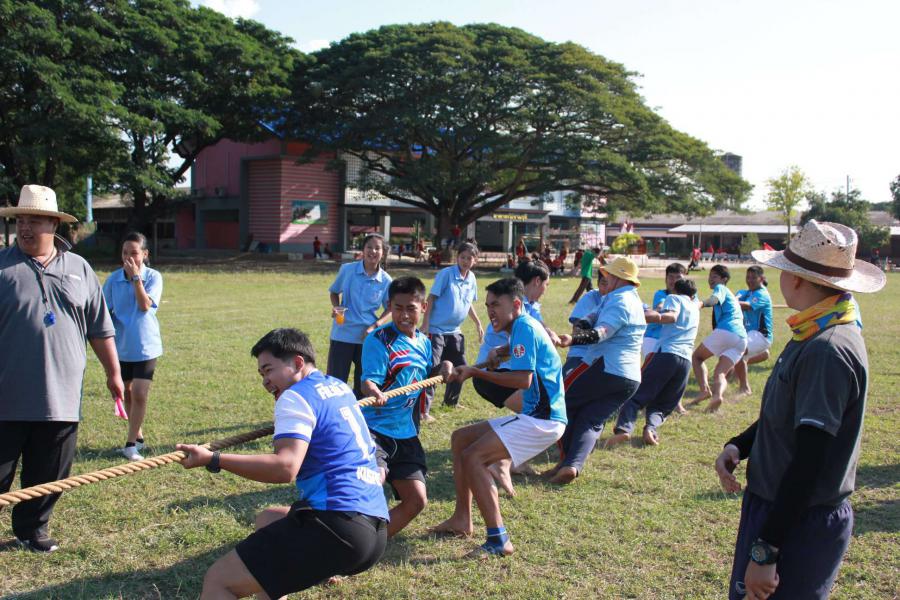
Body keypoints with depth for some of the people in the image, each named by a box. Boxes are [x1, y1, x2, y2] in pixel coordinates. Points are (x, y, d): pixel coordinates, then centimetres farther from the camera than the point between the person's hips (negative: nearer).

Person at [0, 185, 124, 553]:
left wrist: (113, 374, 13)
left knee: (48, 475, 12)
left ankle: (32, 528, 30)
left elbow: (99, 328, 12)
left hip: (60, 397, 3)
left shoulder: (78, 269, 8)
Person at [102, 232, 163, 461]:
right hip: (120, 346, 3)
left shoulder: (153, 277, -7)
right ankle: (138, 436, 31)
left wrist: (135, 277, -21)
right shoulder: (114, 278, -1)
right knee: (128, 394, 14)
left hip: (145, 346, -3)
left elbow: (145, 305, -21)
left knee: (139, 394, -9)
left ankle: (131, 444, 1)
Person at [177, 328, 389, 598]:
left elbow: (285, 468, -22)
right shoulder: (340, 387, 20)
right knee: (268, 519, 32)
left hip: (338, 525, -9)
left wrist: (212, 459, -22)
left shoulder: (295, 397, -6)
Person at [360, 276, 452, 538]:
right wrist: (373, 392, -43)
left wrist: (443, 367, 5)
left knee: (416, 500, 5)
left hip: (406, 432, 7)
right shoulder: (379, 339, -11)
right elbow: (369, 380, -20)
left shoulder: (424, 342, 10)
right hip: (374, 426, -7)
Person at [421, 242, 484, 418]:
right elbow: (431, 298, -12)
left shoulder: (472, 279, 5)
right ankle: (424, 410, -5)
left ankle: (450, 401, 36)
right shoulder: (446, 274, -12)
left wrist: (478, 324, 23)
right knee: (431, 369, -9)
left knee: (460, 367, 16)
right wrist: (425, 324, -17)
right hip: (436, 330, -7)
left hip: (454, 331, 7)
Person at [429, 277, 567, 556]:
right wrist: (502, 352, 26)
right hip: (532, 416, 11)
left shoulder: (524, 326, -13)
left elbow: (523, 379, -24)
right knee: (460, 438, 14)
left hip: (542, 419, -11)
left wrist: (476, 372, -17)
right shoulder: (523, 327, 16)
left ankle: (499, 540, -22)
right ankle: (462, 520, 16)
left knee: (472, 457, -21)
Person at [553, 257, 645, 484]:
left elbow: (602, 333, -28)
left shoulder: (619, 301, -10)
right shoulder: (634, 301, 22)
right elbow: (596, 316, 13)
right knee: (592, 421, 6)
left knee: (562, 403, 5)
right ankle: (573, 465, -14)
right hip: (631, 378, 9)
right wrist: (582, 325, -8)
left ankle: (565, 461, 5)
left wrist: (573, 340, -43)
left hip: (606, 369, -9)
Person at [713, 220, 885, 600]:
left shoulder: (828, 350, -24)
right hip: (772, 505, 9)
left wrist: (765, 551, -24)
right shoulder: (813, 337, 6)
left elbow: (809, 462, -26)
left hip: (799, 523, -9)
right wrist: (739, 446, 0)